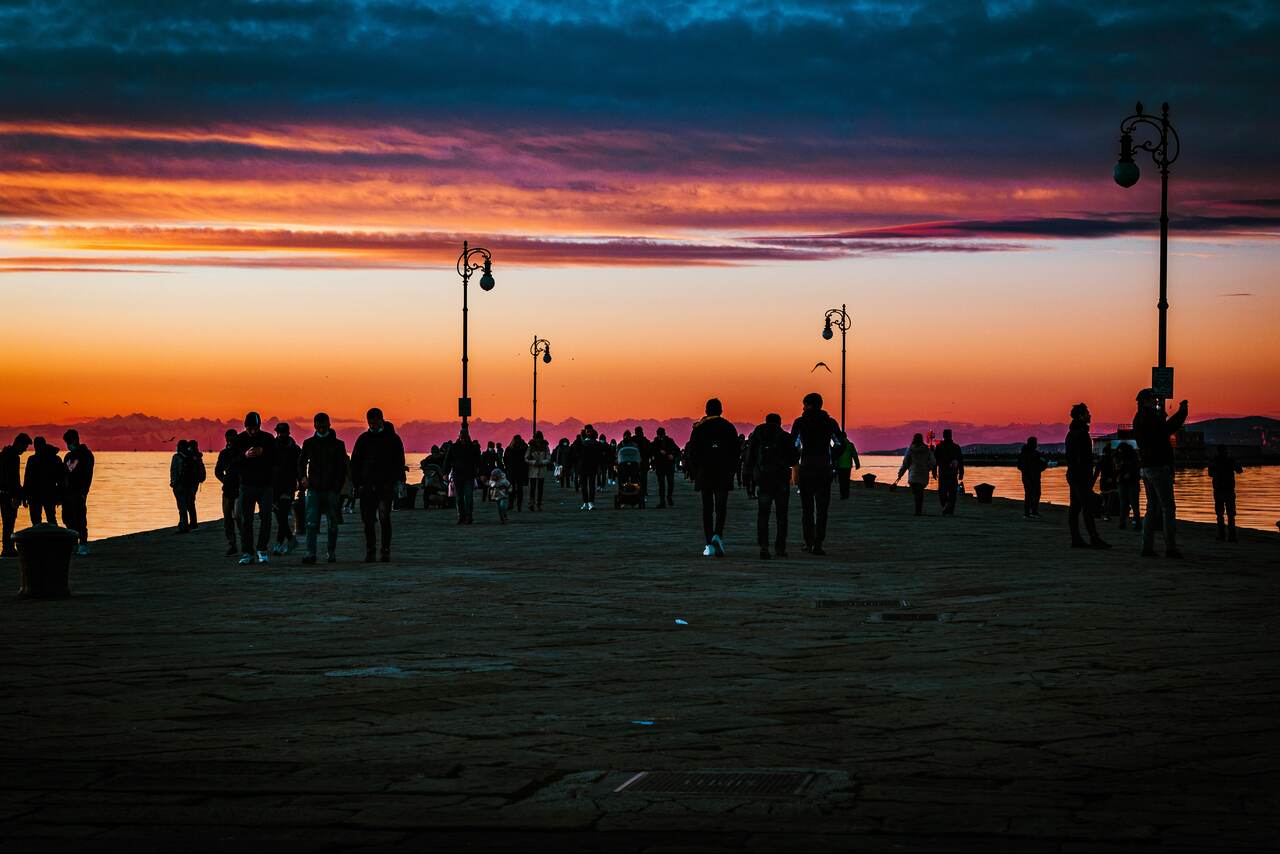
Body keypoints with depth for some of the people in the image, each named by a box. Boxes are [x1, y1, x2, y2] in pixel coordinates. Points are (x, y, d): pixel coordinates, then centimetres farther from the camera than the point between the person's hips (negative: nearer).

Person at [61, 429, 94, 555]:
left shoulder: (85, 455, -3)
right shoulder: (68, 456, 19)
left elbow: (88, 475, -10)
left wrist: (83, 492, -17)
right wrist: (61, 492, 14)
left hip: (78, 493, -8)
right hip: (67, 492, 8)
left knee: (80, 518, -9)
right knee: (67, 518, 6)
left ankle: (83, 545, -6)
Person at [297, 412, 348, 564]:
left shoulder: (337, 444, 5)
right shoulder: (309, 443, 10)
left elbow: (342, 467, 4)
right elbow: (301, 463, 17)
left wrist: (338, 487, -6)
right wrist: (302, 477, -2)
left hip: (331, 490, -1)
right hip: (314, 489, 1)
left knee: (333, 524, 4)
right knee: (312, 523, -10)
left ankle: (331, 552, 14)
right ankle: (310, 553, -16)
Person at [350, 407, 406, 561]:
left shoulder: (392, 438, 5)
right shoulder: (364, 439, 11)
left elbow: (399, 462, 5)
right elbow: (355, 462, 12)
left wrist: (398, 481, -7)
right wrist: (357, 483, 3)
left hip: (386, 485, -3)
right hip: (367, 486, 3)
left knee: (384, 518, -11)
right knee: (368, 520, 2)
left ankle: (386, 550, -7)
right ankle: (370, 551, 9)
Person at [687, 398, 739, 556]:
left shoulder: (698, 428, 2)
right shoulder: (729, 427, 2)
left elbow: (692, 453, 1)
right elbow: (735, 453, 3)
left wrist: (694, 474, 7)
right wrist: (732, 472, 10)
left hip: (704, 473, 0)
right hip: (724, 475, 0)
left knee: (707, 508, 5)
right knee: (720, 507, 2)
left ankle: (709, 545, 1)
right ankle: (718, 535, -24)